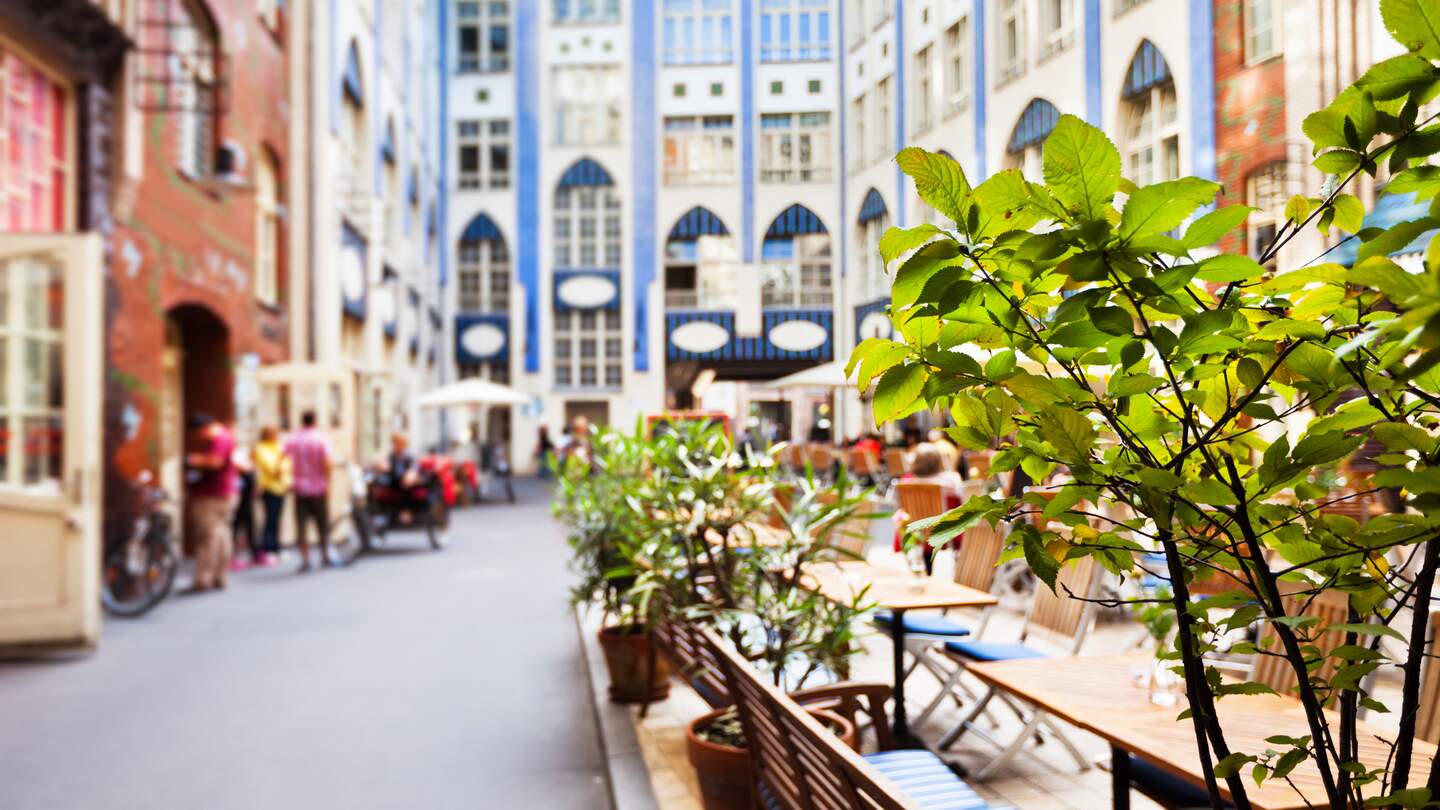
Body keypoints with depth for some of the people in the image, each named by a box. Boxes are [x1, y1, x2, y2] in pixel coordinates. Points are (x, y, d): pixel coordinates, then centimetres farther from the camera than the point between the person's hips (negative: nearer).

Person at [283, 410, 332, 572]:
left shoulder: (292, 440, 3)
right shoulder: (322, 439, -6)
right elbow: (326, 463, -15)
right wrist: (327, 483, -11)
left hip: (300, 488, 1)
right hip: (318, 488, -1)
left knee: (301, 525, 2)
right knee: (322, 524, 12)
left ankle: (305, 559, -2)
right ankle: (325, 556, 20)